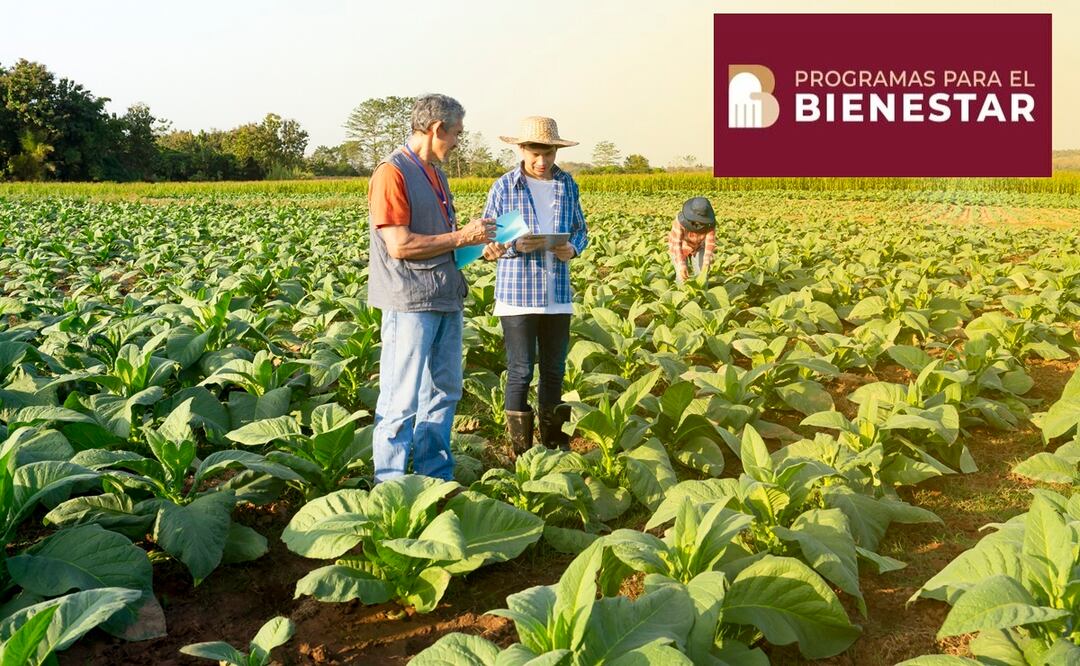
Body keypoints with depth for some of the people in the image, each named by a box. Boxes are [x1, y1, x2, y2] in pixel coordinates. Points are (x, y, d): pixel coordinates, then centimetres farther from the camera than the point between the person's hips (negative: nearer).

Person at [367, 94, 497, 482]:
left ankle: (436, 478, 26)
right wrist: (462, 237, -14)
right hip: (411, 303, -9)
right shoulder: (392, 172, -12)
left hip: (445, 300, 10)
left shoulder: (434, 174, 17)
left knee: (444, 391, 15)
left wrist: (474, 240, 8)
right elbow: (400, 245, -19)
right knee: (402, 401, -3)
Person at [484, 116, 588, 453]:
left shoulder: (567, 185, 7)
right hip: (518, 295, -3)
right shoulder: (503, 188, -3)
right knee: (521, 371, -1)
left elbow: (581, 230, 14)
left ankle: (555, 443, 27)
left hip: (558, 296, 4)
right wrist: (516, 245, -21)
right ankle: (520, 449, 12)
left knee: (554, 370, 12)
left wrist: (573, 248, -8)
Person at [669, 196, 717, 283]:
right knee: (682, 276, -11)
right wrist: (681, 265, -47)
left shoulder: (709, 222, -30)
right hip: (680, 247, -2)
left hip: (698, 246, 3)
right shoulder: (680, 220, -39)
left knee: (702, 274, -7)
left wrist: (706, 263, -41)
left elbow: (710, 242, -29)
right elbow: (676, 243, -39)